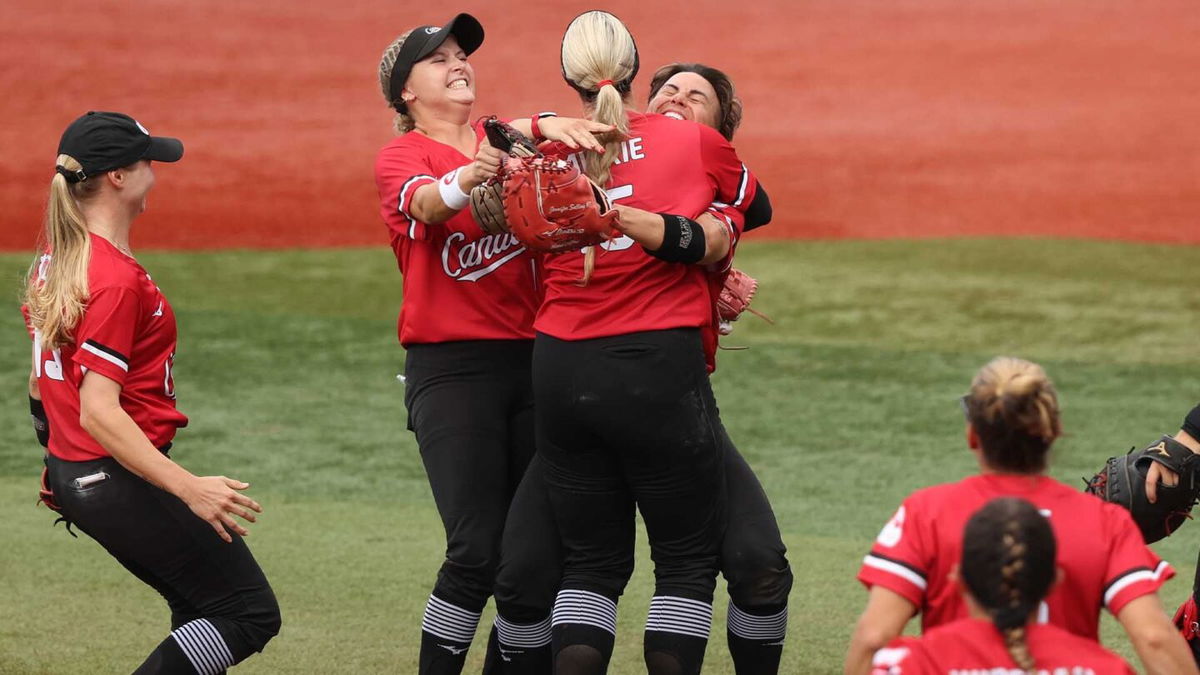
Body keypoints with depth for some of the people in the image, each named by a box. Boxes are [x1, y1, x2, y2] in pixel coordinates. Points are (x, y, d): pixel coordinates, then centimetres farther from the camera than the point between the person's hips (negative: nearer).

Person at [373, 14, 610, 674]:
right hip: (451, 371, -5)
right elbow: (424, 202, -22)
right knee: (478, 551, -13)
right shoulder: (400, 156, 0)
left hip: (531, 359, 5)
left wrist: (541, 127, -34)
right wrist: (463, 182, -44)